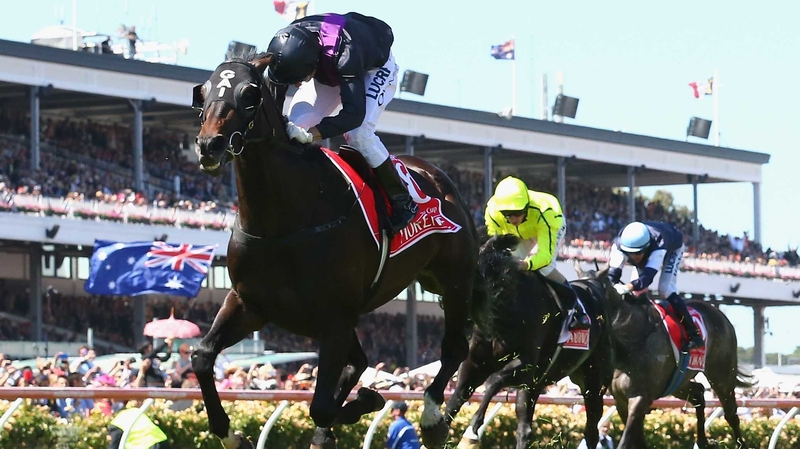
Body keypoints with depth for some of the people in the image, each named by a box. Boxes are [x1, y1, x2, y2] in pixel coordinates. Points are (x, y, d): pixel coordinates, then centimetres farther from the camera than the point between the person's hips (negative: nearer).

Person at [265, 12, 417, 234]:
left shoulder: (344, 54, -47)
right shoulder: (287, 45, -31)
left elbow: (354, 113, -49)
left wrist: (311, 134, -59)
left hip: (375, 68, -6)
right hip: (330, 70, 6)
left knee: (358, 133, -26)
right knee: (294, 126, -13)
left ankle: (403, 202, -11)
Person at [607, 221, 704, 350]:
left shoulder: (659, 244, -49)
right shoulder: (619, 245, -37)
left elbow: (647, 277, -58)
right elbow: (613, 274, -39)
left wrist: (626, 288, -74)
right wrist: (612, 287, -61)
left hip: (673, 246, -5)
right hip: (647, 252, 5)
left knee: (665, 290, -21)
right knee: (636, 288, -8)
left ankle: (694, 335, -18)